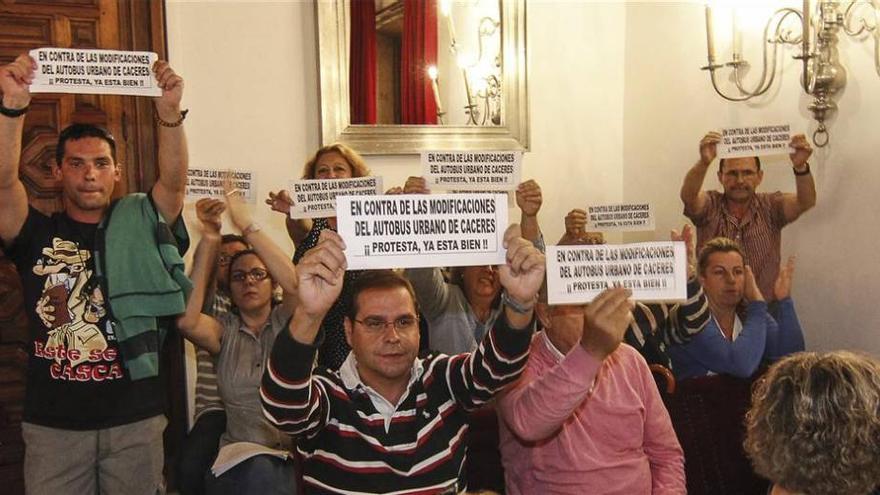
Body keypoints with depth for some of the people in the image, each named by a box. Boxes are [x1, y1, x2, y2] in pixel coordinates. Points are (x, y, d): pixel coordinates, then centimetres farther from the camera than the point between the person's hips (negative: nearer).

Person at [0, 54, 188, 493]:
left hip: (135, 419, 0)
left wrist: (169, 112, -25)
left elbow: (173, 180, -11)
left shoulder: (138, 226, 4)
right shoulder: (37, 234, 3)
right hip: (53, 423, 0)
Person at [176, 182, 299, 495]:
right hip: (240, 455, 1)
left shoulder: (285, 321, 7)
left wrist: (246, 225, -18)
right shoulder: (224, 331, 10)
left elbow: (295, 284, -17)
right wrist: (209, 241, -14)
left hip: (295, 451, -1)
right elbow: (185, 320, -12)